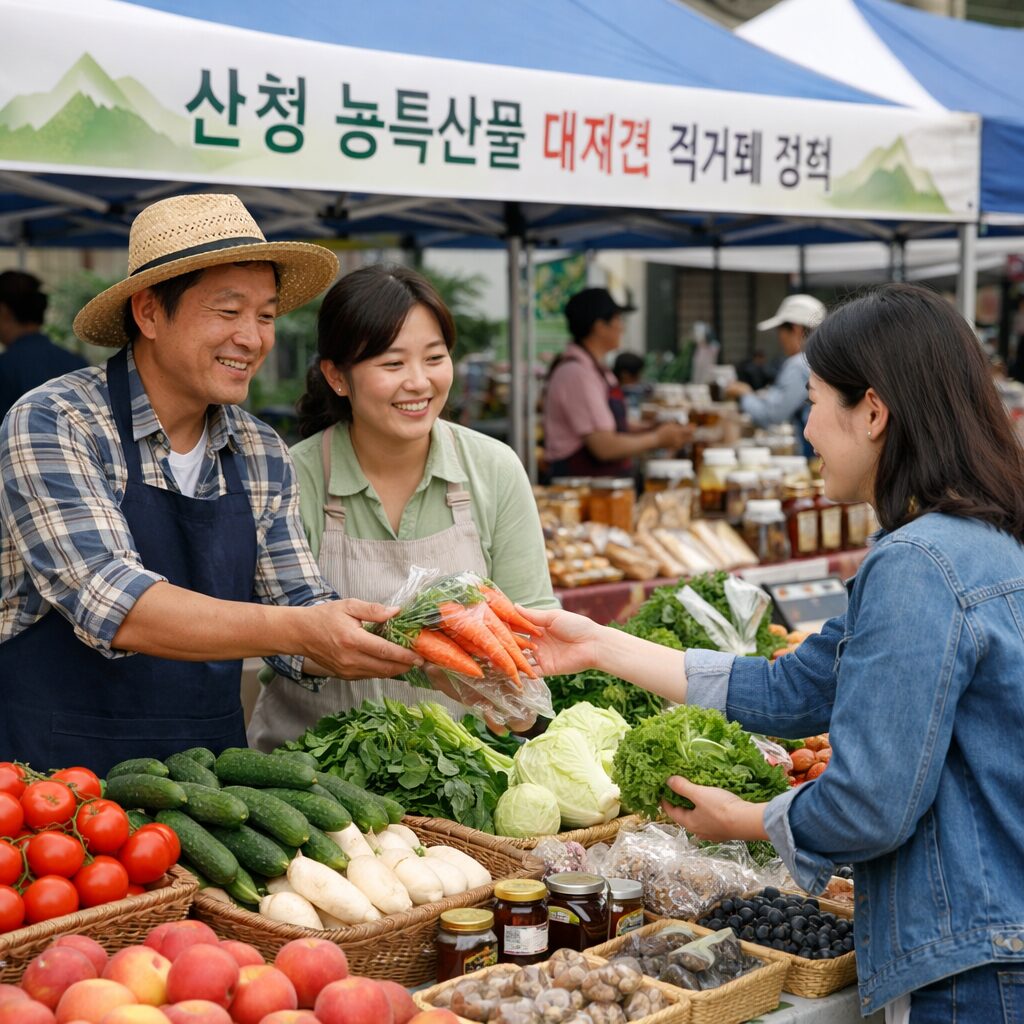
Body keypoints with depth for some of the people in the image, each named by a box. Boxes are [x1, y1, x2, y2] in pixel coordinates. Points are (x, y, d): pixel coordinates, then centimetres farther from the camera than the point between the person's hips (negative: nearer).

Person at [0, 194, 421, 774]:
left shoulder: (264, 456, 8)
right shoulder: (53, 424, -10)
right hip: (58, 769, -4)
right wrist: (300, 630, -30)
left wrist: (414, 644, -13)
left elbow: (298, 606, 6)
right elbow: (111, 603, -21)